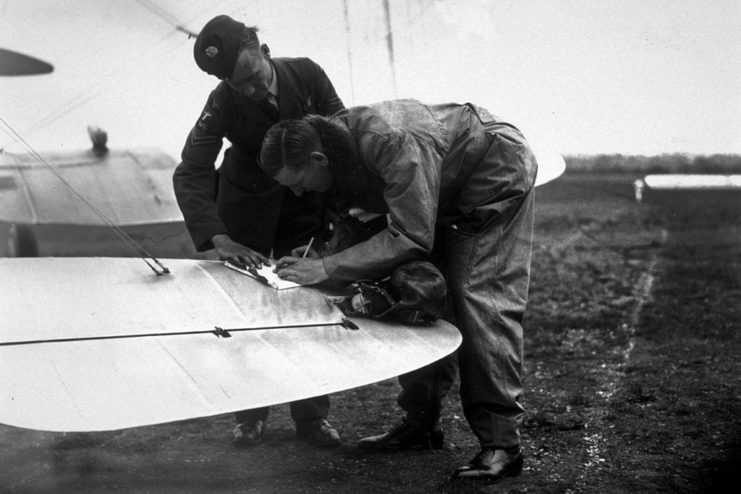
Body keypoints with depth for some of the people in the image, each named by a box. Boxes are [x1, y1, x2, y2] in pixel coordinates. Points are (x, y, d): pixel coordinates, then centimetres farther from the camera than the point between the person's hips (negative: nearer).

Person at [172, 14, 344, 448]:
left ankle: (312, 415, 12)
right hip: (248, 213, -1)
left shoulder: (306, 76, -18)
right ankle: (250, 414, 16)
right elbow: (190, 174, -28)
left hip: (306, 207, 1)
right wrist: (220, 241, -41)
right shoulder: (224, 103, -22)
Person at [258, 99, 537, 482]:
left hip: (497, 173, -9)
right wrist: (314, 251, -20)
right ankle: (421, 424, 14)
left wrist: (327, 268, -39)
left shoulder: (390, 142, -39)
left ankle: (501, 443, -15)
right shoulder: (333, 141, -12)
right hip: (448, 195, 9)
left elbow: (411, 237, -40)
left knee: (481, 301, -17)